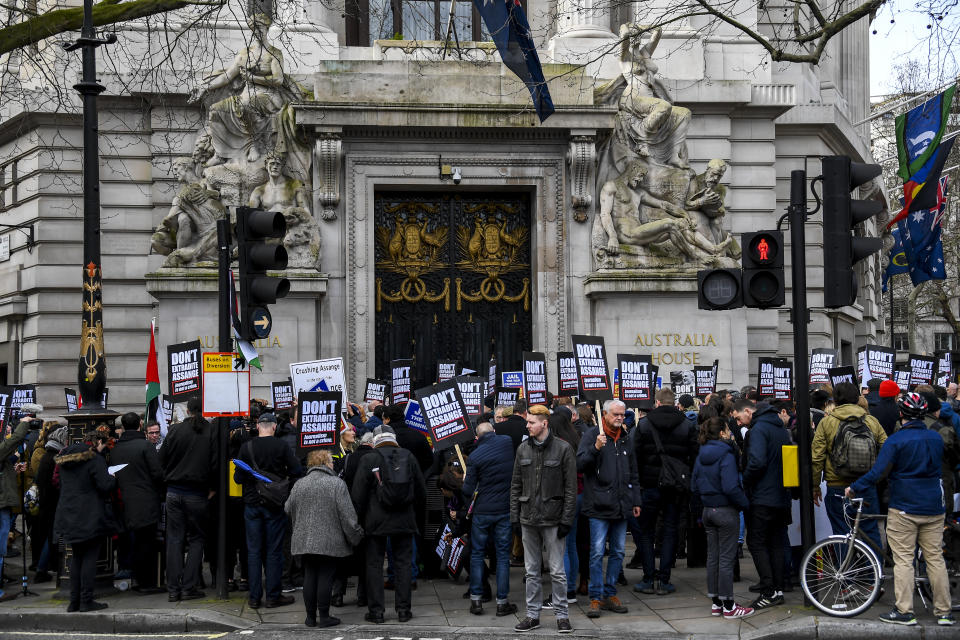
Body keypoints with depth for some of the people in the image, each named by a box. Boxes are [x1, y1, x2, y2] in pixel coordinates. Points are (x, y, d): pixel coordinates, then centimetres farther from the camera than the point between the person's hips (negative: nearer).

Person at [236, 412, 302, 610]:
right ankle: (273, 596, 5)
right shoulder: (282, 446, -7)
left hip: (252, 503, 2)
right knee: (274, 551, 4)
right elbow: (297, 471, -10)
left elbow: (238, 478, 0)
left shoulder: (246, 447, -2)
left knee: (254, 551, 7)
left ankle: (254, 597, 8)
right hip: (275, 504, -2)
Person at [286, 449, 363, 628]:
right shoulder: (337, 484, -8)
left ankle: (310, 616, 14)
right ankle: (324, 616, 3)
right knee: (326, 577, 1)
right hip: (329, 542, -4)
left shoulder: (299, 485, 6)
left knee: (309, 576, 10)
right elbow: (347, 514, -9)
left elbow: (288, 510, 14)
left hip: (304, 540, 4)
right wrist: (355, 535, 1)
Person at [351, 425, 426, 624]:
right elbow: (421, 491, 10)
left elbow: (358, 495, -5)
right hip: (404, 521, 2)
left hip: (376, 521, -2)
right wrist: (414, 511, 23)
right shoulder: (408, 457, 5)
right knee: (403, 563, 8)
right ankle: (403, 609, 7)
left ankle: (376, 610, 2)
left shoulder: (368, 460, -5)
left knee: (374, 564, 4)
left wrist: (360, 518, 7)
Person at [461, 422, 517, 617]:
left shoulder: (474, 457, -10)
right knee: (503, 555, 6)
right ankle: (502, 602, 7)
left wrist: (468, 505, 11)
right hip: (505, 509, 2)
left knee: (477, 554, 10)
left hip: (482, 511, -2)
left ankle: (476, 600, 10)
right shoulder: (507, 442, -2)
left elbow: (468, 489, -8)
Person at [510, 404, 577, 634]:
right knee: (531, 571, 10)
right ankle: (533, 615, 17)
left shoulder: (563, 449, -6)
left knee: (557, 571, -1)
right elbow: (516, 485, 12)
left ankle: (561, 615, 9)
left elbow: (571, 488, -6)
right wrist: (514, 516, 5)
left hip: (552, 519, -4)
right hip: (528, 519, 4)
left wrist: (566, 520, -10)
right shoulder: (523, 449, 7)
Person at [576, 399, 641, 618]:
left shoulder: (625, 440, 15)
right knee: (597, 553, -5)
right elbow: (580, 465, -12)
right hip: (599, 507, -6)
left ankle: (610, 594, 18)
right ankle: (596, 598, 0)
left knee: (618, 552, 9)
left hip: (621, 507, 6)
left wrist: (636, 501, 19)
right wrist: (595, 448, -25)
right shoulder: (591, 436, -3)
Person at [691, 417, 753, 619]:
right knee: (726, 558, -2)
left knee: (712, 557, 12)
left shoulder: (701, 457, 7)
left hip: (708, 511, 8)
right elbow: (730, 487, -24)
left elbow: (694, 486, 12)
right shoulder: (726, 456, -17)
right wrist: (745, 504, -11)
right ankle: (728, 606, 2)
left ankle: (715, 603, 18)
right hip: (726, 511, -8)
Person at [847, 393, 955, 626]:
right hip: (933, 509, 5)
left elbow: (877, 472, -14)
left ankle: (904, 611, -2)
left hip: (904, 509, -5)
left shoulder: (896, 440, -11)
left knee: (903, 560, 0)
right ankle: (944, 612, 9)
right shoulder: (936, 438, 5)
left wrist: (854, 489, -4)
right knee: (935, 558, 8)